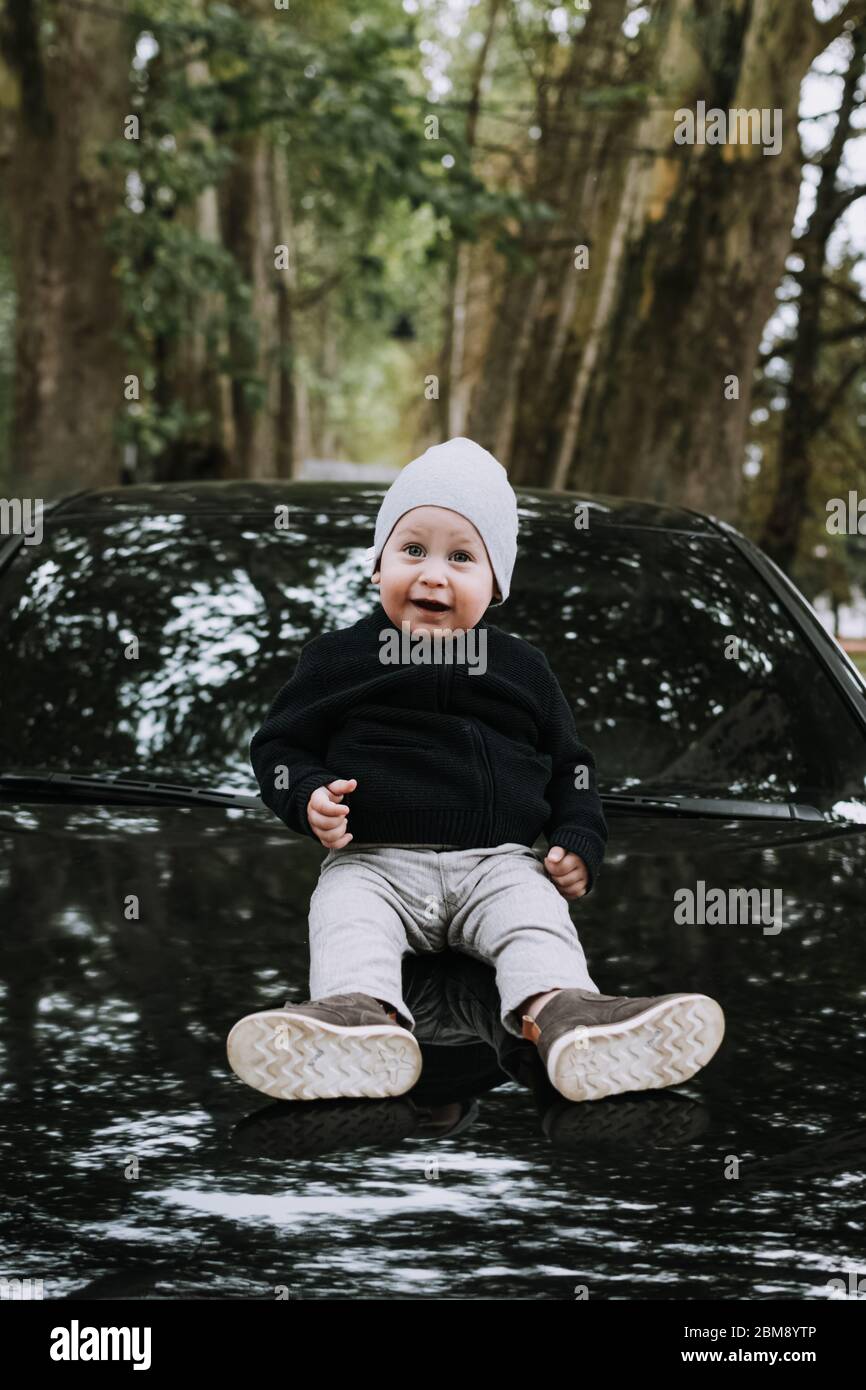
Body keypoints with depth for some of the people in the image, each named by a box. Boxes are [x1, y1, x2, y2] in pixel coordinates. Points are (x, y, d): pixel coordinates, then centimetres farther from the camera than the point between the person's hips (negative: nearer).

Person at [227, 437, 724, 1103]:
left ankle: (560, 1010, -55)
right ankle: (363, 1014, -59)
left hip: (499, 862, 1)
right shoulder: (337, 657, 9)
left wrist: (579, 842, 5)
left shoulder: (522, 667, 15)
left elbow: (569, 762, 21)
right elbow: (279, 745, 11)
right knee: (347, 914, -32)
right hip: (375, 862, -1)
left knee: (538, 916, -28)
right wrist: (309, 799, -11)